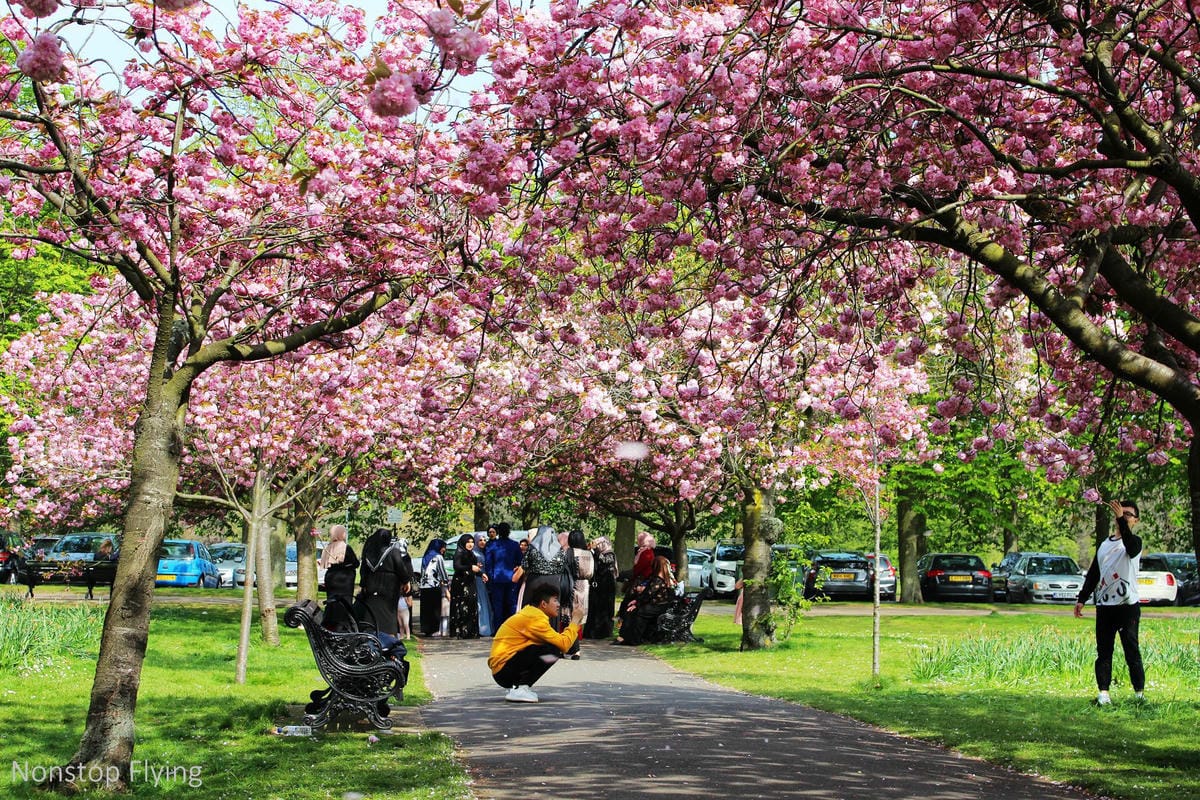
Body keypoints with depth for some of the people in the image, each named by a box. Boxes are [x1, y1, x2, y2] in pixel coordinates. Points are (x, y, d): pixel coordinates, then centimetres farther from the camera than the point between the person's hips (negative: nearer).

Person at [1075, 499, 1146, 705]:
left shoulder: (1134, 542, 0)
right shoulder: (1103, 545, 18)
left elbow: (1130, 546, -27)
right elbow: (1093, 574, 22)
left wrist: (1121, 519, -37)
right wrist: (1081, 599, 17)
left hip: (1128, 606, -5)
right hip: (1104, 606, 6)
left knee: (1132, 651, -4)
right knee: (1103, 652, 3)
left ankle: (1140, 693, 1)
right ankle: (1103, 692, 4)